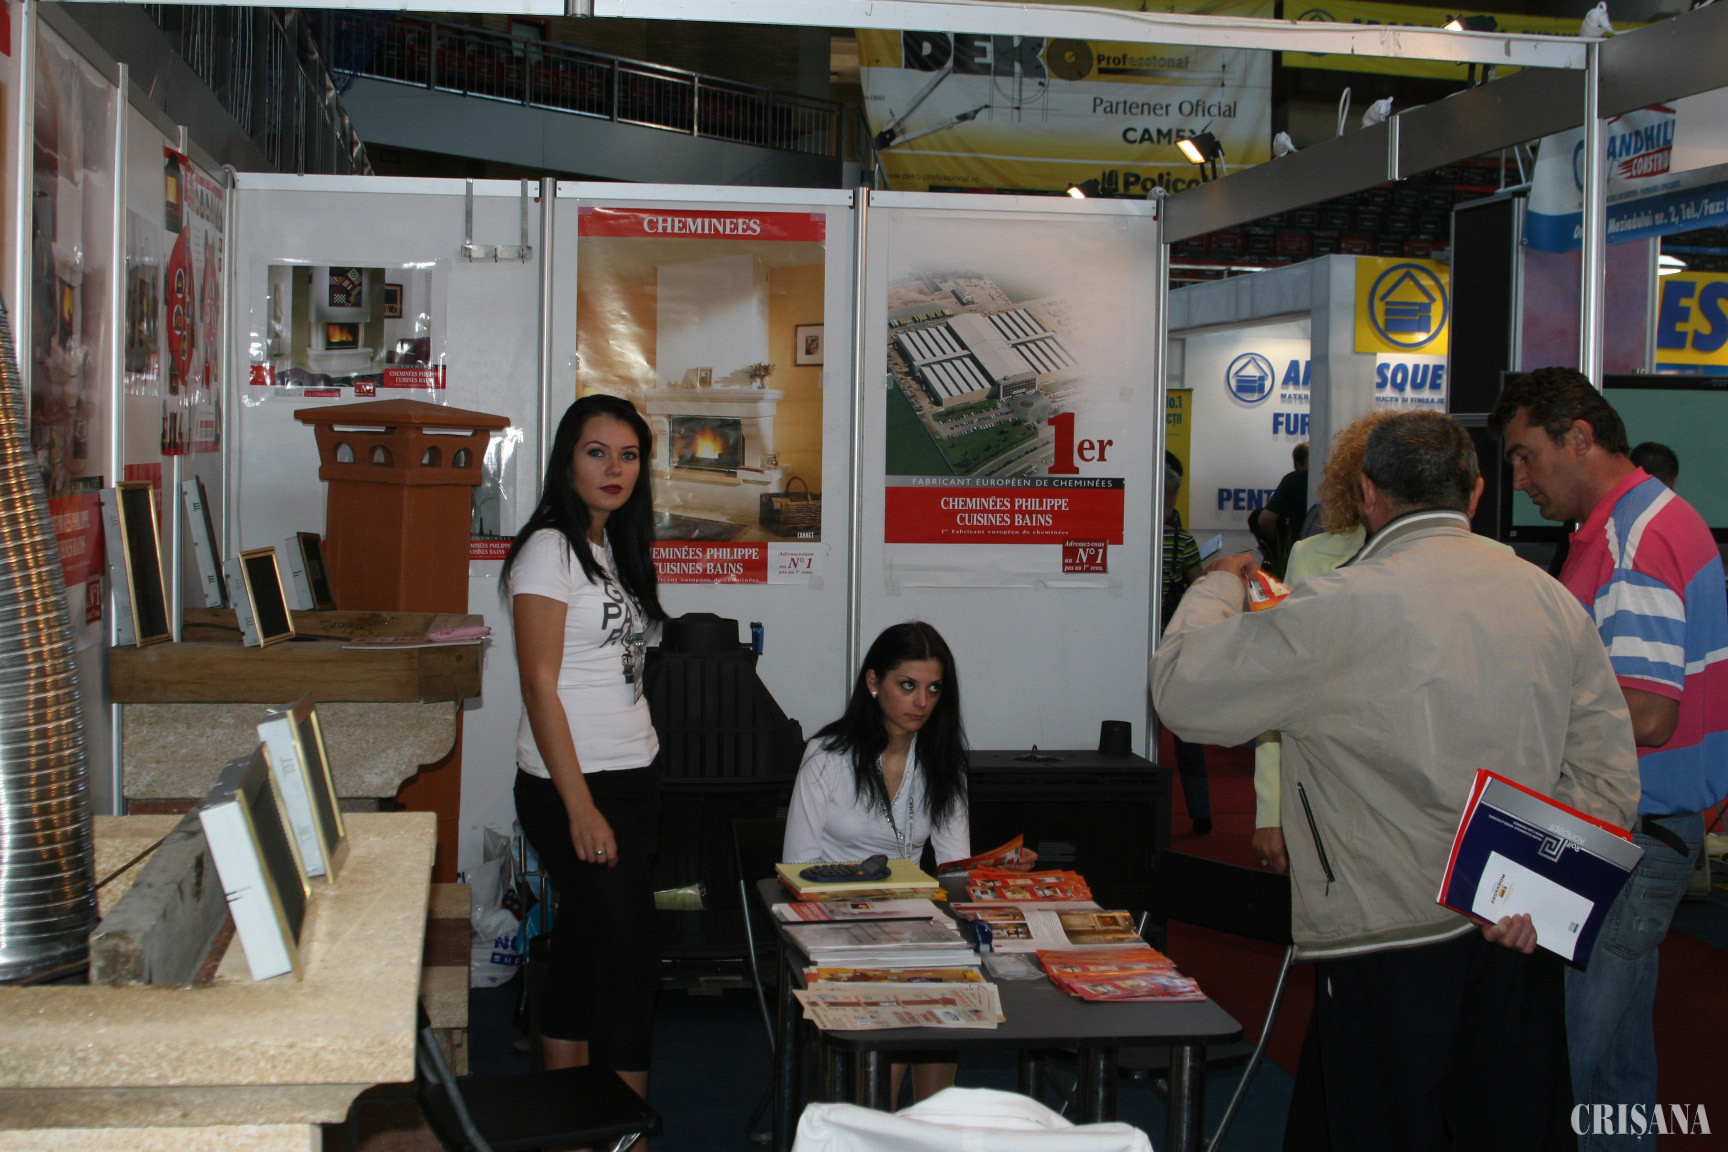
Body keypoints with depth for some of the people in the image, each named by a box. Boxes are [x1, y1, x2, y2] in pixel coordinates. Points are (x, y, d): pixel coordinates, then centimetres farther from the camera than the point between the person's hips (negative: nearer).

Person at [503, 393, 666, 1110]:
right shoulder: (549, 550, -11)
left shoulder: (610, 548, 15)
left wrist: (628, 799, 14)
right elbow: (540, 685, -16)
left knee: (581, 953, 12)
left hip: (628, 780, 8)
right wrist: (581, 809, -20)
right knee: (629, 962, -7)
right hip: (571, 786, -8)